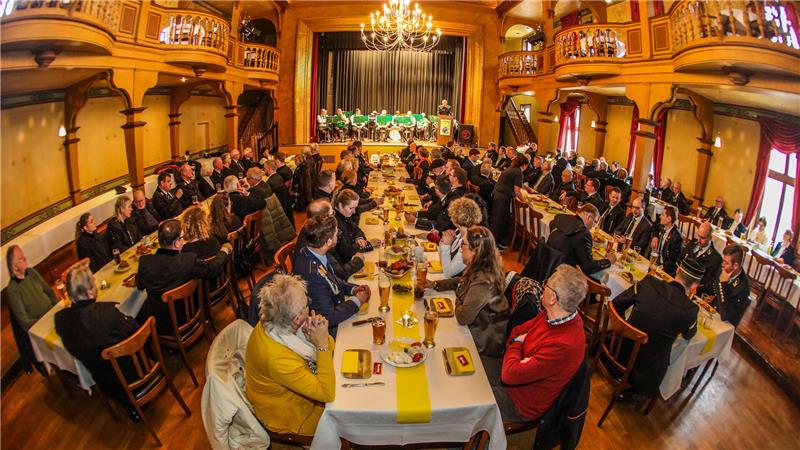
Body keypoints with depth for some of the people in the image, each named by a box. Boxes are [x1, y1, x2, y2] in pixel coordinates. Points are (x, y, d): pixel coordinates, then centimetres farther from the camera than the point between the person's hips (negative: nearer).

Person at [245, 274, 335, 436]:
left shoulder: (271, 324, -17)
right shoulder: (278, 358, -40)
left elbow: (330, 347, -5)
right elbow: (327, 393, -33)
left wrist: (323, 336, -29)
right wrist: (322, 344, -34)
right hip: (289, 416, -6)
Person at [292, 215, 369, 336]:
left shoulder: (310, 253, -8)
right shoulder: (312, 273, -35)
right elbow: (330, 318, -29)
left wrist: (353, 288, -3)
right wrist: (357, 300, -16)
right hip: (330, 330, -8)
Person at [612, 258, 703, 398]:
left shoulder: (649, 282, -13)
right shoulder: (689, 309, -19)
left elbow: (616, 303, -2)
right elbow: (688, 335, 5)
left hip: (620, 351, 3)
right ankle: (630, 391, 29)